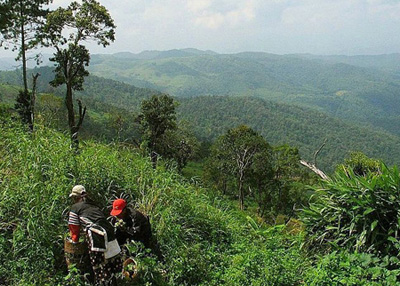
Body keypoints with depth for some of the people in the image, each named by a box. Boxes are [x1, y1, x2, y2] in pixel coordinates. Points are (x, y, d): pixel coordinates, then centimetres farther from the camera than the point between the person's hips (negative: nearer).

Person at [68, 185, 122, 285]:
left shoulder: (75, 207, 9)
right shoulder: (93, 206, 27)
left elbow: (74, 227, 13)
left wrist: (74, 240, 28)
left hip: (97, 236, -7)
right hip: (109, 231, 7)